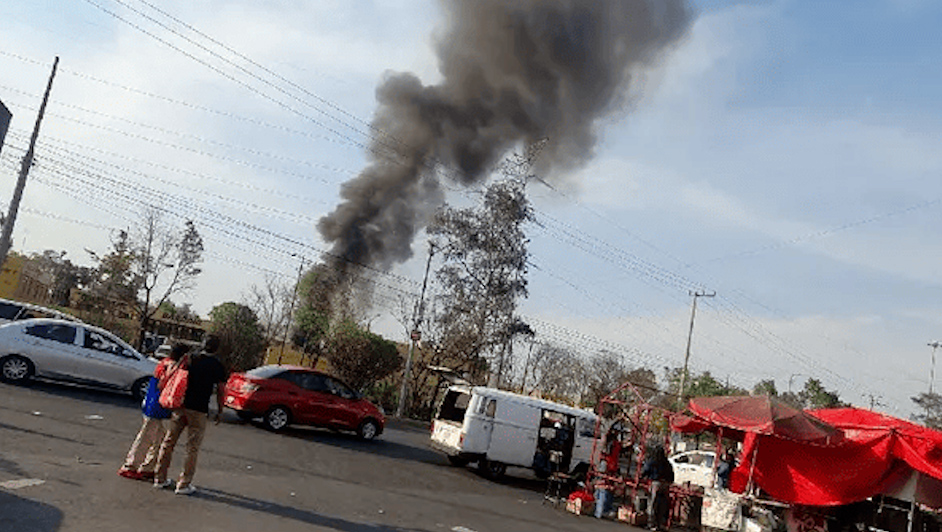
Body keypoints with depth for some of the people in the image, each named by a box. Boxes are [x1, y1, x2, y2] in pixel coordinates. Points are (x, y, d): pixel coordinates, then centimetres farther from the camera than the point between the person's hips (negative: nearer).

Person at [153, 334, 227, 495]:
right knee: (192, 448, 4)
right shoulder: (218, 367, -3)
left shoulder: (190, 360, 5)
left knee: (168, 442, 14)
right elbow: (220, 391, -1)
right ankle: (184, 484, 6)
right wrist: (219, 411, 10)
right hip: (198, 410, -3)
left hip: (180, 406, 4)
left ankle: (160, 479, 21)